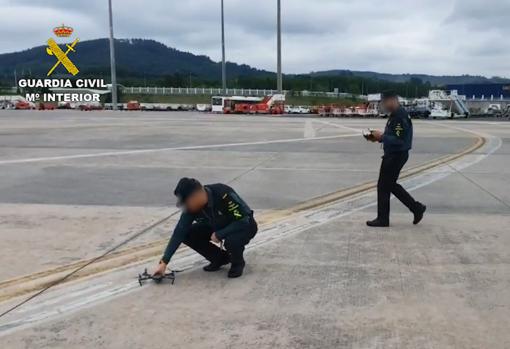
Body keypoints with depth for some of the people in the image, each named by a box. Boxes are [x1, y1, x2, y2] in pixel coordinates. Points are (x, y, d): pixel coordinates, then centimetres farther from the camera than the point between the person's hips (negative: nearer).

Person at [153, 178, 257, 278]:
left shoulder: (224, 194, -35)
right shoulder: (192, 206, -18)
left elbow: (245, 220, -31)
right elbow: (179, 232, -16)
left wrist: (219, 234, -29)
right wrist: (164, 262, -18)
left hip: (244, 225, -6)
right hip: (219, 226, 6)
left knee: (232, 240, -38)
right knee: (188, 234, -13)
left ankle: (238, 262, -2)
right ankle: (220, 258, 7)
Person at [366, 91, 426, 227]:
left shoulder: (400, 117, -21)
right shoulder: (396, 115, 12)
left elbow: (399, 140, -27)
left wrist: (381, 136, -20)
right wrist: (379, 137, 4)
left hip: (396, 156, -10)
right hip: (393, 155, 10)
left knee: (383, 186, -1)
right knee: (391, 185, 17)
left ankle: (383, 219, 11)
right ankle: (417, 208, 23)